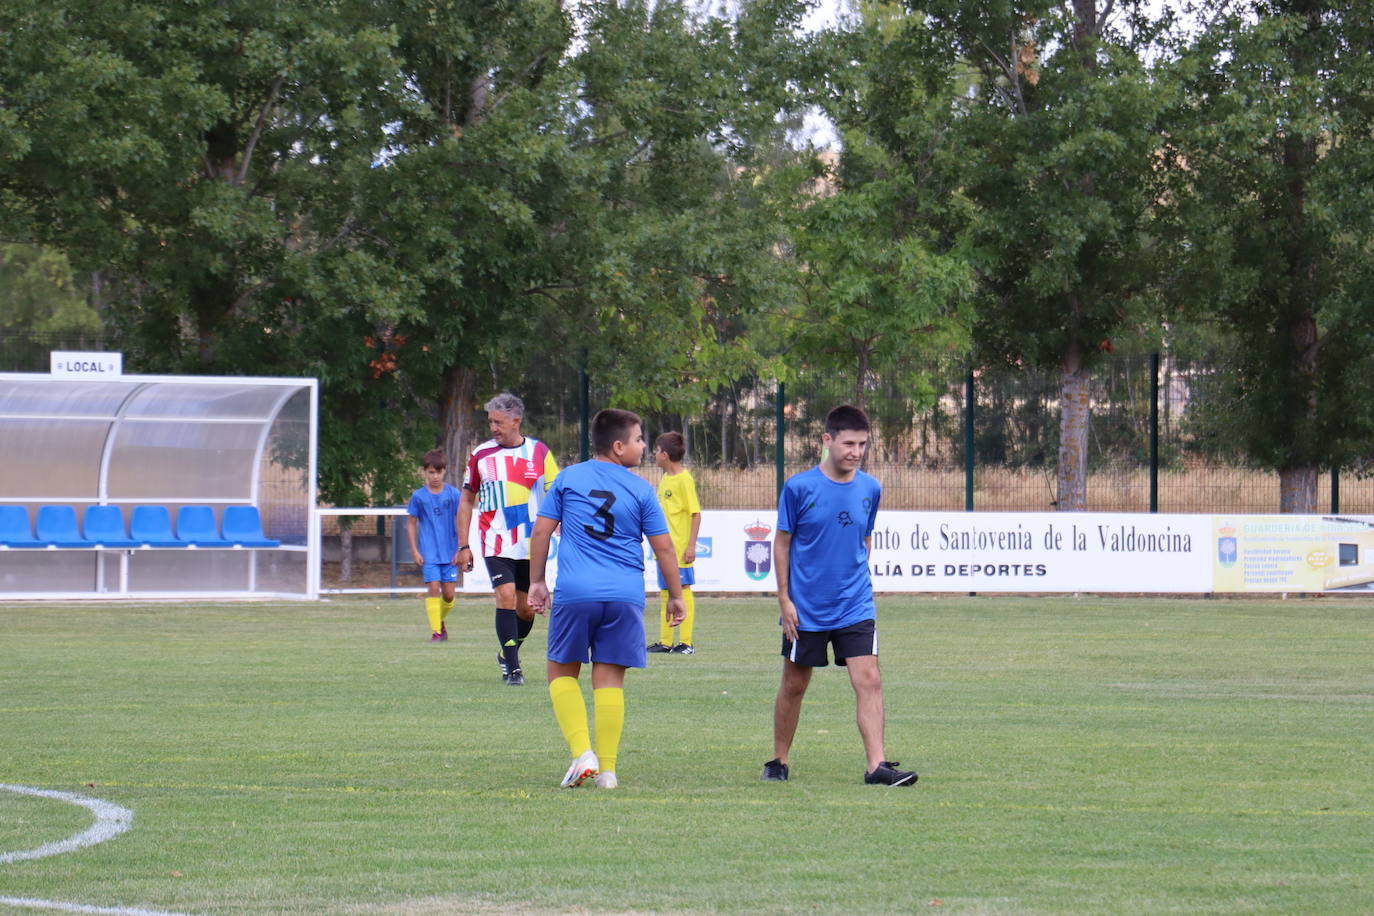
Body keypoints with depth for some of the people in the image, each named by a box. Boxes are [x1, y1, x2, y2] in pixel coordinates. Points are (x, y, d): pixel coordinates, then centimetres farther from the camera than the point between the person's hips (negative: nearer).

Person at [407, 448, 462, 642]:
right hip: (429, 553, -1)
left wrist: (460, 550, 0)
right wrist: (414, 551, 1)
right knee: (433, 588, -13)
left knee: (449, 594, 1)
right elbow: (411, 524, 7)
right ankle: (436, 631, -9)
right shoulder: (419, 496, 1)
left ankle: (441, 621, 28)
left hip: (450, 552, 1)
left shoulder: (453, 494, 1)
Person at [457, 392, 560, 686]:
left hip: (531, 545, 1)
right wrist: (464, 546, 4)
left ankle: (508, 653, 32)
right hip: (496, 543, -1)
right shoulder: (481, 454, 2)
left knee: (527, 608, 6)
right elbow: (467, 500, 9)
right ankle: (512, 668, -13)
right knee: (506, 597, -17)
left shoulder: (539, 452, 1)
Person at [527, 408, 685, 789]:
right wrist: (676, 596, 17)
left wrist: (536, 582, 16)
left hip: (574, 591, 0)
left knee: (562, 672, 12)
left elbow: (541, 531, 7)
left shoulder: (568, 478, 7)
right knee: (609, 679, 4)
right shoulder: (641, 490, 4)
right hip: (625, 596, 0)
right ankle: (607, 768, 1)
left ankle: (582, 752, -5)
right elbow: (663, 548, 6)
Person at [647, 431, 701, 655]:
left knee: (683, 591, -3)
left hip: (680, 548, -9)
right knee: (665, 593, 12)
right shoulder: (665, 479, 13)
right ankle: (665, 642, 18)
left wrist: (691, 545, -19)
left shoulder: (684, 479, -13)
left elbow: (696, 514, -14)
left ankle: (686, 643, 0)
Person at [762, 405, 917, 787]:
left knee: (869, 681, -11)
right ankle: (778, 763, 25)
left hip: (855, 608, 2)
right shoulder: (799, 487, -8)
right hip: (806, 608, -2)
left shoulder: (870, 489, 2)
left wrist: (857, 581, 13)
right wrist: (784, 599, -4)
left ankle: (877, 766, -14)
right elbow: (783, 543, -1)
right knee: (794, 684, 9)